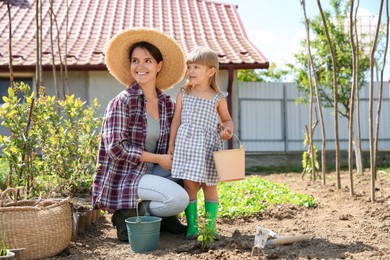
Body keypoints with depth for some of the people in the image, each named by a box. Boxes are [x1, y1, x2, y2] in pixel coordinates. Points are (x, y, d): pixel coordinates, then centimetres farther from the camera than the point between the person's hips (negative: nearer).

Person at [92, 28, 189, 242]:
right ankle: (127, 215, -3)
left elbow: (170, 145, 11)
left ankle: (164, 217, 8)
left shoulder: (167, 104, 4)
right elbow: (117, 148, -18)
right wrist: (158, 158, -17)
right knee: (178, 198, -25)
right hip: (123, 178, -7)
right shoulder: (122, 102, -13)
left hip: (151, 172, 7)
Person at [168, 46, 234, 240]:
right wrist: (171, 145, 7)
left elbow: (227, 119, 16)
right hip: (186, 144, 1)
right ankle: (192, 226, 7)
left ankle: (210, 226, 14)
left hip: (208, 146, -1)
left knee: (209, 186, 4)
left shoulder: (218, 98, 4)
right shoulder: (183, 94, 7)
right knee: (189, 185, -1)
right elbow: (176, 120, 9)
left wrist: (227, 130, -6)